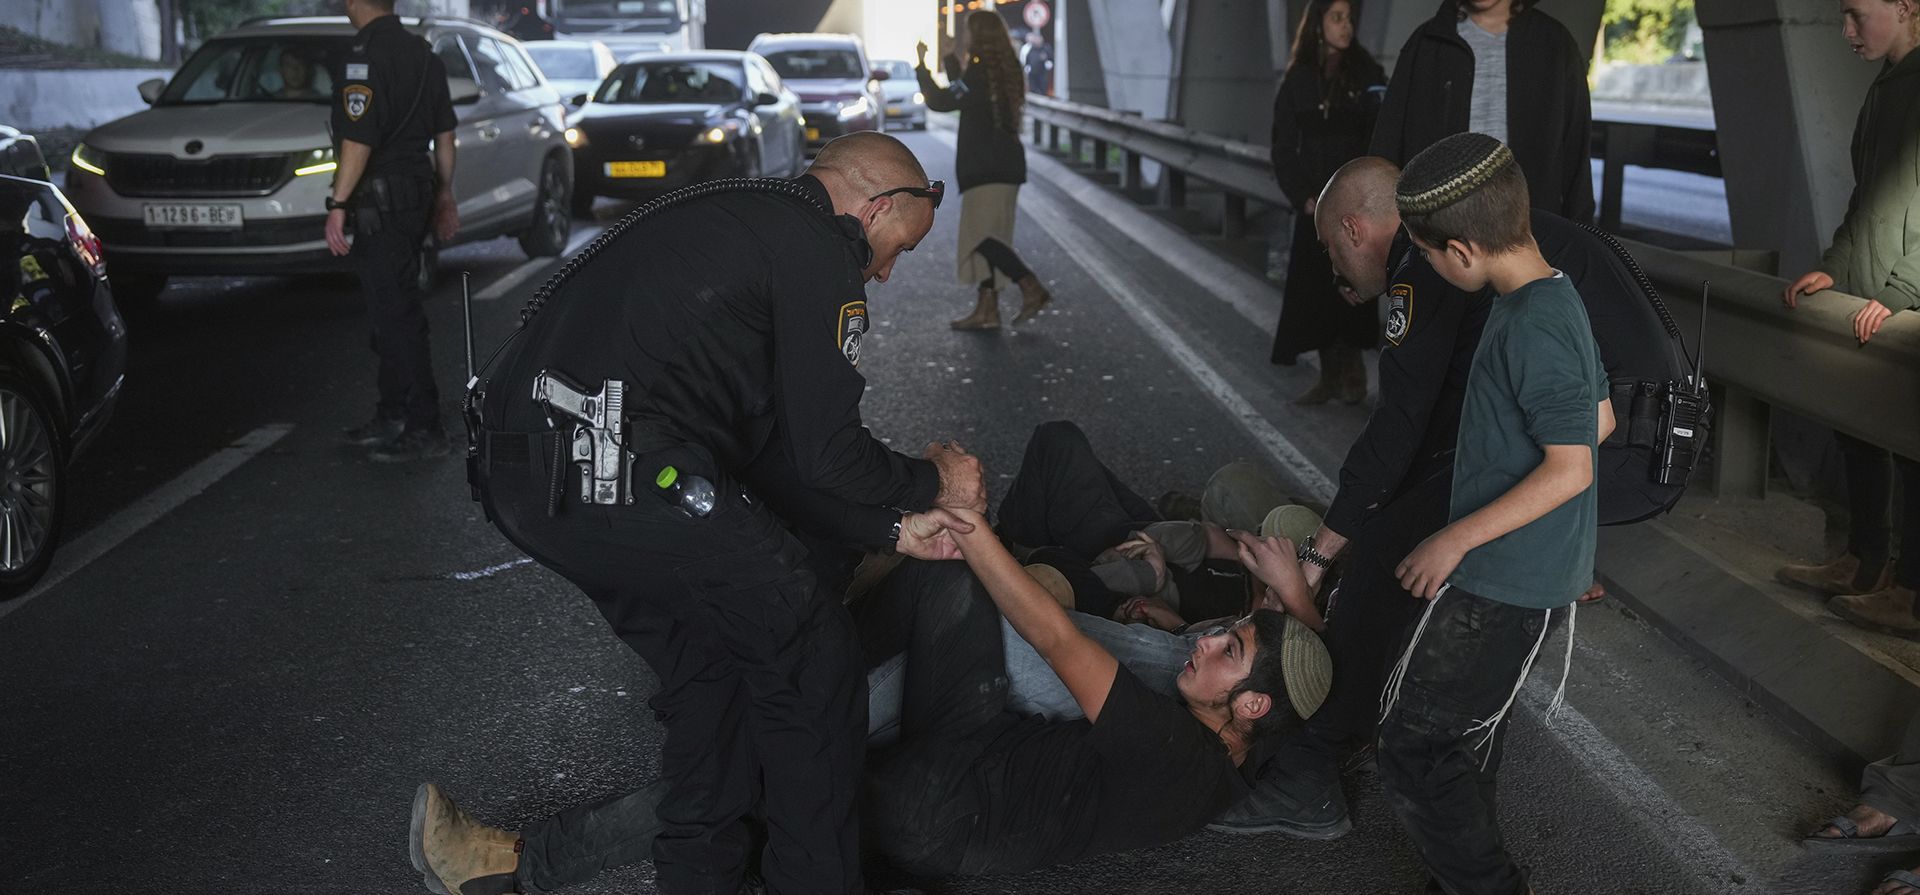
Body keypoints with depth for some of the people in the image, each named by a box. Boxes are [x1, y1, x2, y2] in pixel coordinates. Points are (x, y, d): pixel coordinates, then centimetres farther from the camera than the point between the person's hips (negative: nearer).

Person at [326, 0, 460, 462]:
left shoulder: (367, 56, -16)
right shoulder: (422, 53, 12)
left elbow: (359, 140, -21)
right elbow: (445, 133, 16)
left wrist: (338, 205, -17)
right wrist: (444, 195, 23)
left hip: (381, 203, -9)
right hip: (417, 194, 9)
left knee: (395, 316, -5)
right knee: (392, 310, 17)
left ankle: (425, 430, -2)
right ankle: (392, 418, 25)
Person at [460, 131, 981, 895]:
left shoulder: (732, 219, 26)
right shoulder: (821, 252, -2)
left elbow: (764, 453, 25)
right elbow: (827, 453, -4)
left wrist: (888, 528, 26)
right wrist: (932, 482, 16)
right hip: (624, 479, -9)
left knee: (708, 665, 25)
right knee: (810, 661, 8)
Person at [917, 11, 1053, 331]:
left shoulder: (981, 73, -14)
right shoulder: (1004, 71, 15)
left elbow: (939, 101, -15)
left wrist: (922, 64, -5)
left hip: (988, 170, -9)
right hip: (1001, 168, 9)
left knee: (981, 236, -10)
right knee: (985, 237, 10)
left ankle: (1032, 288, -16)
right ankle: (987, 309, 10)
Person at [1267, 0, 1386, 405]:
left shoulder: (1367, 75, 1)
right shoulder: (1297, 80, 5)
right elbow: (1284, 147, 6)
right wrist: (1303, 197, -4)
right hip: (1314, 203, 2)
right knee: (1314, 289, 1)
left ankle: (1351, 372, 5)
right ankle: (1331, 375, 9)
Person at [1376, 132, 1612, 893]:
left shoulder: (1531, 329, -23)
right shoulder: (1556, 298, 7)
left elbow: (1571, 469, -25)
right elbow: (1600, 421, 16)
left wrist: (1457, 538, -19)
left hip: (1499, 584, -10)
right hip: (1533, 574, 10)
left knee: (1411, 750, -3)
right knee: (1463, 740, 22)